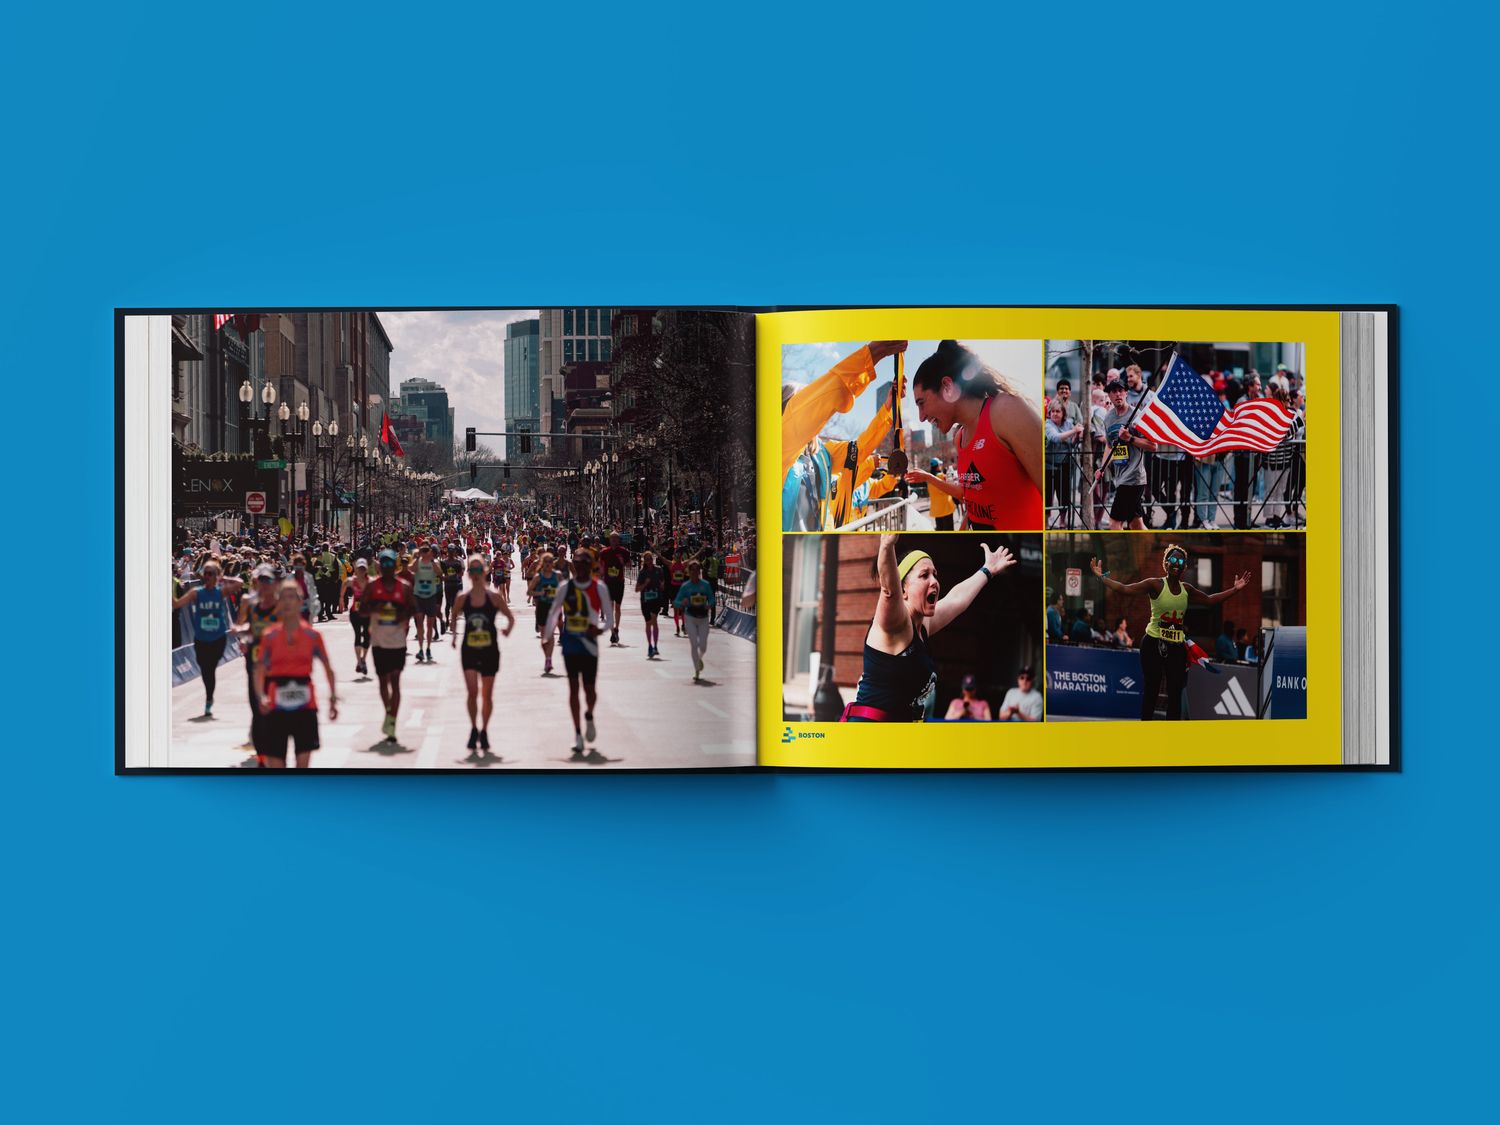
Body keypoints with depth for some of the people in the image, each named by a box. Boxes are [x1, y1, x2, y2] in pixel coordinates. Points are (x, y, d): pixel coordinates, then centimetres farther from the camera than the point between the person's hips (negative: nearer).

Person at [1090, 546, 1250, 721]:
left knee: (1175, 693, 5)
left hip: (1177, 647, 5)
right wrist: (1101, 577, -26)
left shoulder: (1187, 589, 8)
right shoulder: (1155, 584, -9)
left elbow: (1210, 600, 20)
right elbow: (1125, 588, -17)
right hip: (1154, 644, -5)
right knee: (1150, 691, 0)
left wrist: (1235, 589, 18)